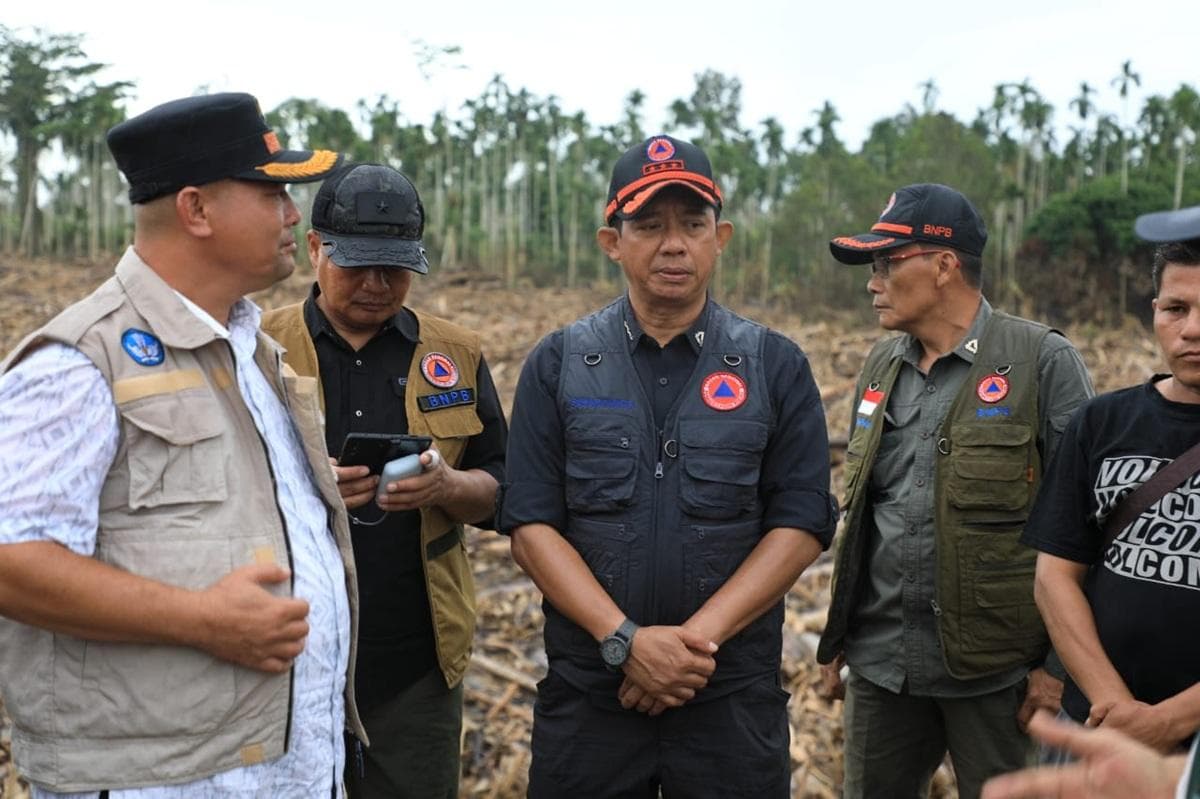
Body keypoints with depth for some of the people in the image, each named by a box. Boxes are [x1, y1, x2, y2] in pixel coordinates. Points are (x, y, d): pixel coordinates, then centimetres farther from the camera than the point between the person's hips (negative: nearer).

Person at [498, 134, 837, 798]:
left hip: (734, 699, 0)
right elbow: (531, 525, -4)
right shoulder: (557, 365, 1)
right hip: (586, 693, 0)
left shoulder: (776, 367, 1)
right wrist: (625, 640, -15)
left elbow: (800, 525, -3)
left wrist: (699, 637, -14)